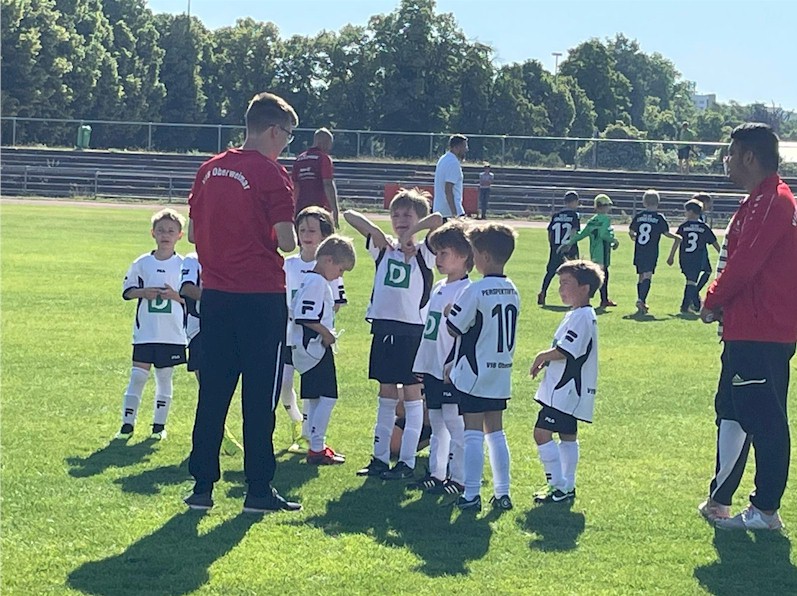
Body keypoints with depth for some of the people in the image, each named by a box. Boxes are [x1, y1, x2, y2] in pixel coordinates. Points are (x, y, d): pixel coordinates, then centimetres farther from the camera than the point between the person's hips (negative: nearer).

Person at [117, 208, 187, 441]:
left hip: (173, 334, 0)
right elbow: (127, 290, 8)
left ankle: (159, 424, 16)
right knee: (138, 376, -3)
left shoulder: (183, 265, 1)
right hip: (145, 332, 0)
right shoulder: (142, 263, 3)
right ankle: (127, 423, 4)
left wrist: (175, 295, -16)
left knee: (164, 378, 7)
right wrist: (144, 292, -10)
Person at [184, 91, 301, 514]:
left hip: (215, 293, 5)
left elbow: (193, 233, 12)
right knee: (260, 395, 2)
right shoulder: (272, 175, -11)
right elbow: (286, 242, -15)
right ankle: (259, 489, 6)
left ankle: (202, 485, 11)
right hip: (261, 297, -5)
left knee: (212, 392, 10)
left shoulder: (210, 170, 8)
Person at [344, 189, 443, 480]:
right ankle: (380, 457, 17)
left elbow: (437, 219, -22)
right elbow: (349, 215, 6)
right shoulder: (383, 247, 8)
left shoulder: (424, 253, -3)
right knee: (386, 394, 11)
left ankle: (407, 461, 3)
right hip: (383, 326, 5)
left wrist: (410, 233, -14)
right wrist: (376, 232, -5)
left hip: (413, 328, -5)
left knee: (411, 392, 1)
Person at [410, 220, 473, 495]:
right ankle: (436, 472, 23)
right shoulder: (438, 288, 14)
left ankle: (458, 478, 0)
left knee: (454, 421, -5)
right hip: (432, 367, 9)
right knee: (436, 422, 15)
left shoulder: (466, 291, -13)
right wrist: (420, 364, 20)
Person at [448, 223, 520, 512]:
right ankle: (502, 492, 14)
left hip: (474, 374, -7)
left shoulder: (476, 291, -17)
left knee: (473, 433, -3)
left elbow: (453, 328, -13)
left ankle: (471, 495, -1)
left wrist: (448, 314, 8)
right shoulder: (512, 292, 6)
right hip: (501, 373, 7)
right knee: (496, 432, 13)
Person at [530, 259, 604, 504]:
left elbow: (564, 351, -24)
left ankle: (559, 486, -9)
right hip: (567, 390, 11)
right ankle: (567, 485, 23)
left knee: (542, 433, -12)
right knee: (567, 436, 16)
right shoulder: (578, 314, 15)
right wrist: (547, 359, 7)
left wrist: (542, 357, -8)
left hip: (565, 390, -11)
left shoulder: (581, 316, -18)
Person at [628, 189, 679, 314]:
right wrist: (678, 237, 19)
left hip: (639, 251, 4)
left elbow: (631, 232, 11)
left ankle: (641, 302, 19)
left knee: (641, 276, 15)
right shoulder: (660, 217, -4)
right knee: (647, 276, -10)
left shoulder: (638, 216, 5)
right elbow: (666, 233, 0)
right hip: (652, 252, -4)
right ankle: (641, 300, -28)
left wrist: (634, 237, 34)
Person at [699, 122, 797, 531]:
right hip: (750, 329, 11)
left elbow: (744, 264, -20)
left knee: (764, 420, -4)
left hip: (761, 333, -11)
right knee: (732, 410, 16)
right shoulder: (761, 201, 18)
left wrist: (712, 302, -6)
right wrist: (722, 304, 7)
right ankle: (720, 500, 24)